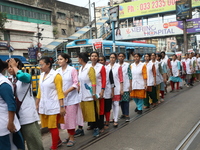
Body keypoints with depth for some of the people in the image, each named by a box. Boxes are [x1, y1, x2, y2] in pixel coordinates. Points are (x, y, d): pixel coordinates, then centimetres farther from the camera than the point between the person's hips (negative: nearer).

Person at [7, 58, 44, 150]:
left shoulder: (26, 76, -7)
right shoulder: (9, 79, 10)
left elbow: (21, 76, -29)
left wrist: (14, 66, -13)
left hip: (27, 114, -6)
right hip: (15, 114, 6)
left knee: (34, 140, 0)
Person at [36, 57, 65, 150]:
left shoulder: (56, 75, -11)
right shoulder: (42, 75, 9)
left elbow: (60, 92, -12)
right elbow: (39, 91, 14)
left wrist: (62, 106, -14)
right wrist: (37, 104, 14)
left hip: (53, 105, -6)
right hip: (43, 105, 6)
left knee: (53, 126, 4)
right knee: (48, 126, 14)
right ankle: (58, 141, 36)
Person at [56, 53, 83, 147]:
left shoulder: (72, 70, -6)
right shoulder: (57, 71, 8)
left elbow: (76, 84, -9)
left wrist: (67, 91, -21)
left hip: (71, 98, -5)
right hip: (61, 98, 5)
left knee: (71, 118, -1)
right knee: (65, 118, 10)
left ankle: (72, 138, 11)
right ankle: (69, 136, 27)